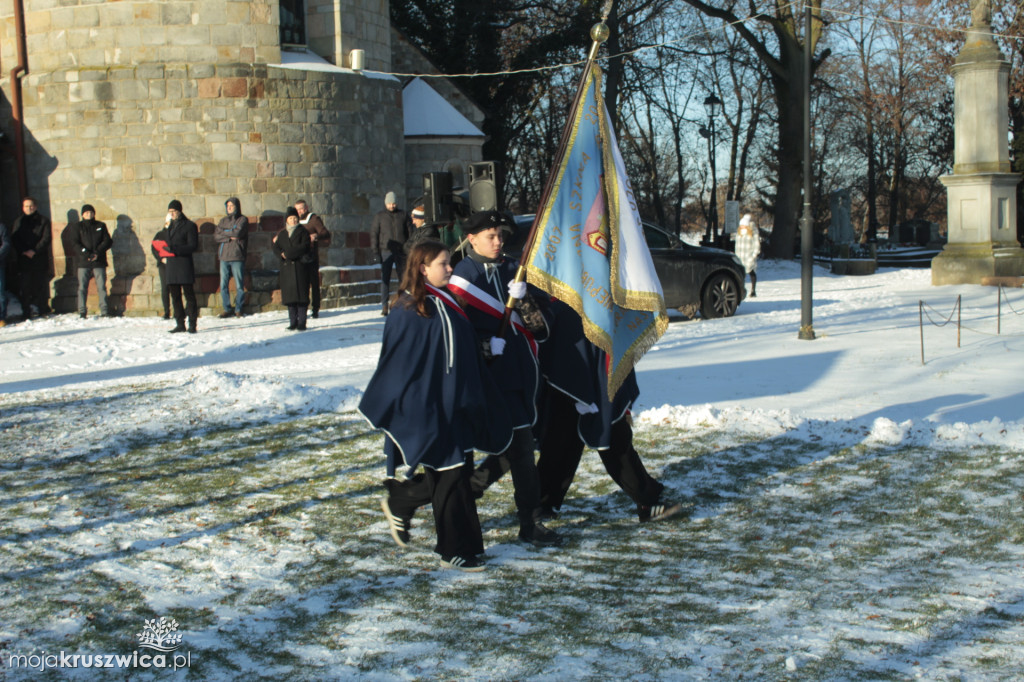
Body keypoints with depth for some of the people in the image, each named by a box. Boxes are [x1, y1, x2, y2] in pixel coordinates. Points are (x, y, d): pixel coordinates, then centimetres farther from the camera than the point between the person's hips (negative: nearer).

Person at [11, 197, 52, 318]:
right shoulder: (18, 222, 13)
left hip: (40, 260, -1)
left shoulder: (43, 221, 8)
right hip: (23, 261, 1)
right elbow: (14, 240, 5)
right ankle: (26, 313, -2)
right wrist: (24, 252, -11)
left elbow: (47, 238, -2)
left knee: (40, 285, 1)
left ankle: (43, 310, 9)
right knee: (24, 288, -4)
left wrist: (34, 251, -12)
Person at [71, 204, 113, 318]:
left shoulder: (101, 226, 12)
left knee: (102, 287, -2)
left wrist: (98, 252, -10)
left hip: (99, 262, 0)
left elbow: (108, 241, 4)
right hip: (83, 262, 0)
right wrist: (87, 254, -15)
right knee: (82, 287, -4)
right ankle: (82, 312, -2)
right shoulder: (79, 227, 9)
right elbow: (75, 243, -1)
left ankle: (105, 311, 1)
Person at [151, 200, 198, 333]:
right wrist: (162, 256, 9)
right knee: (175, 296, 7)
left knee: (189, 294, -6)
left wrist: (173, 249, -18)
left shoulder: (189, 226, -2)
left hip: (185, 264, -6)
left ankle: (192, 324, -5)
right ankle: (180, 324, 12)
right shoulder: (169, 227, 17)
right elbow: (156, 243, 27)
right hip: (171, 265, 6)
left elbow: (193, 246, -10)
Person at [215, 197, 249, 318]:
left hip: (237, 256, -4)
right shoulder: (223, 221, 16)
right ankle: (227, 309, 8)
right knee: (223, 285, 1)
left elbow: (237, 232, -14)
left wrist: (224, 233, 0)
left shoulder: (242, 220, 3)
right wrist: (229, 237, -9)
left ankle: (238, 309, 6)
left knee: (239, 285, -2)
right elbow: (216, 236, 4)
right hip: (224, 257, 4)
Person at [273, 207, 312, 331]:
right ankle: (293, 322, 8)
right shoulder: (282, 234, 15)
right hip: (286, 267, 4)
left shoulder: (302, 232, 3)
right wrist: (282, 254, -14)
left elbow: (304, 247, -10)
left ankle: (301, 322, -4)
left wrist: (287, 254, -12)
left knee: (301, 293, -6)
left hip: (300, 266, -4)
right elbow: (276, 247, 7)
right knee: (289, 295, 3)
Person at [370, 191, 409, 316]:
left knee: (404, 277, 3)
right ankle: (384, 305, -5)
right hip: (386, 250, -1)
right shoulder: (379, 216, 7)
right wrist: (376, 251, -2)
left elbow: (409, 232, 12)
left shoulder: (403, 215, 9)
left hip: (401, 251, 1)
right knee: (385, 278, -5)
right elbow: (373, 234, 7)